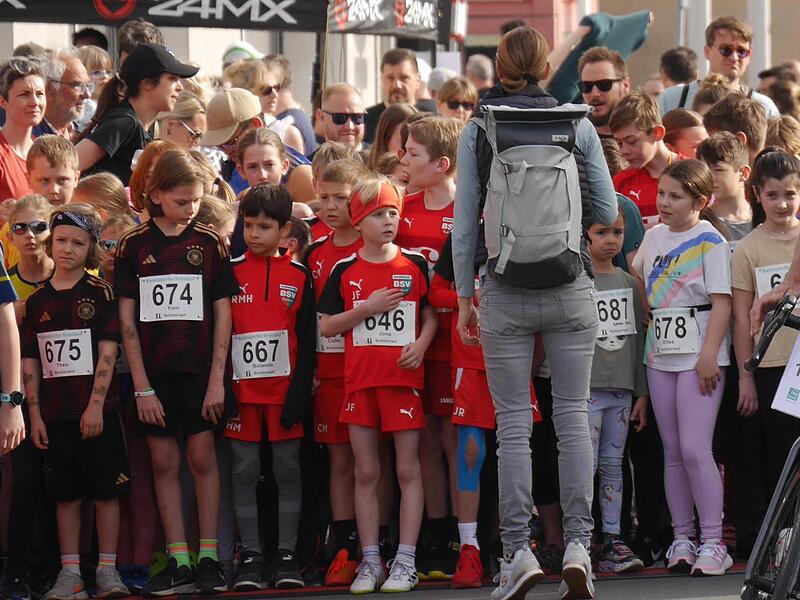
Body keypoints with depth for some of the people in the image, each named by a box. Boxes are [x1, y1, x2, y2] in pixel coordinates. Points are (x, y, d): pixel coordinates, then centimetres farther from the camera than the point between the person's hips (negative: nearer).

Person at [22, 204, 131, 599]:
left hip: (96, 411, -3)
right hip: (54, 412, 3)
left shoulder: (100, 293, -1)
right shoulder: (38, 301, 8)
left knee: (106, 489, -1)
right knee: (65, 493, 5)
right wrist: (34, 414, 3)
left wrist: (96, 405, -13)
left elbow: (108, 352, -6)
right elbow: (30, 361, 9)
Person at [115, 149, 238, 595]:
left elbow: (222, 315, 2)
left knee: (203, 457, -2)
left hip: (200, 369, -1)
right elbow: (127, 321, 1)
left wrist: (217, 379, -5)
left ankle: (209, 558, 3)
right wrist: (142, 387, -4)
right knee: (164, 461, 3)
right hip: (154, 371, 1)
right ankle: (179, 563, 6)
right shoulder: (134, 246, 2)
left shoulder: (210, 244, 3)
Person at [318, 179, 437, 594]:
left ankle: (405, 561, 0)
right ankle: (370, 562, 9)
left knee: (408, 470, -2)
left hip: (404, 375, -1)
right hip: (360, 378, 1)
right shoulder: (346, 271, 5)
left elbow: (431, 315, 10)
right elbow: (326, 326, 4)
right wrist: (367, 308, -9)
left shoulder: (415, 265, 4)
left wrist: (421, 343, -9)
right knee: (365, 472, 4)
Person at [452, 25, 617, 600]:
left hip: (505, 293, -1)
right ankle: (577, 542, -5)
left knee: (513, 423, 2)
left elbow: (464, 223, 0)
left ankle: (518, 551, -2)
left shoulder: (477, 133, 0)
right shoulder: (579, 126, 1)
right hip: (570, 291, 1)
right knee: (573, 415, 4)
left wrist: (465, 296, 8)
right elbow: (608, 212, 6)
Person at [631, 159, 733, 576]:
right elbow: (637, 277, 28)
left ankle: (712, 542, -9)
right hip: (660, 353, 6)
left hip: (699, 355, -6)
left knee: (694, 448, -13)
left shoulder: (710, 242, -7)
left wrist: (709, 355, -18)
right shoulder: (654, 236, 11)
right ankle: (682, 538, 12)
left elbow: (722, 302, -11)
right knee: (672, 450, 7)